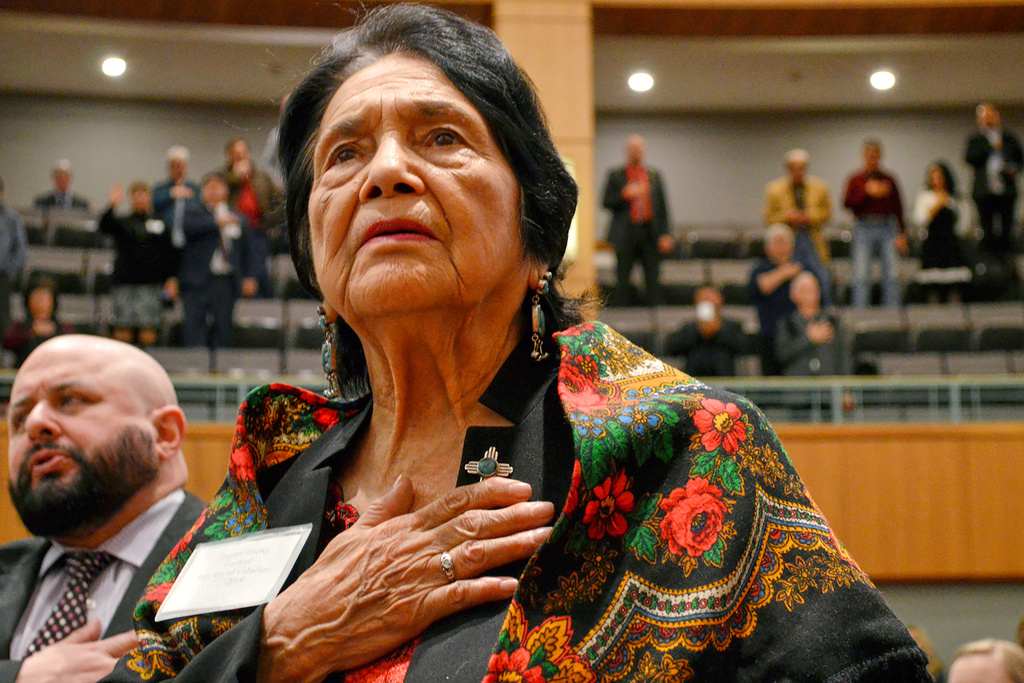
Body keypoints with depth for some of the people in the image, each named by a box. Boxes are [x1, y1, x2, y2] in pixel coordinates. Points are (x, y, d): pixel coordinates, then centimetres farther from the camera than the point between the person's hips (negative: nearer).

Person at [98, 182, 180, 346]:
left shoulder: (160, 225, 13)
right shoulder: (121, 223, 13)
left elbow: (170, 253, 11)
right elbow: (104, 226, -7)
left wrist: (172, 279, 1)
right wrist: (112, 205, -21)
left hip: (151, 283, 0)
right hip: (124, 282, 0)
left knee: (148, 332, -7)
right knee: (123, 331, -3)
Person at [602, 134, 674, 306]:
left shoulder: (654, 175, 13)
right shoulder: (616, 175, 8)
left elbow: (662, 206, 10)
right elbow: (607, 202, 2)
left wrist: (665, 234, 1)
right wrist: (625, 195, -15)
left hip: (650, 233, 2)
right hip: (626, 235, -2)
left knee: (652, 278, 0)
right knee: (622, 278, 0)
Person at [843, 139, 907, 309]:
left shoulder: (889, 179, 10)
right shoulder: (856, 180, 7)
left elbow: (898, 208, 11)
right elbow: (848, 204, -5)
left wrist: (901, 234, 4)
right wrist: (867, 192, -12)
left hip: (887, 230, 2)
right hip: (864, 229, -1)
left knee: (892, 275, -1)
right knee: (861, 276, -4)